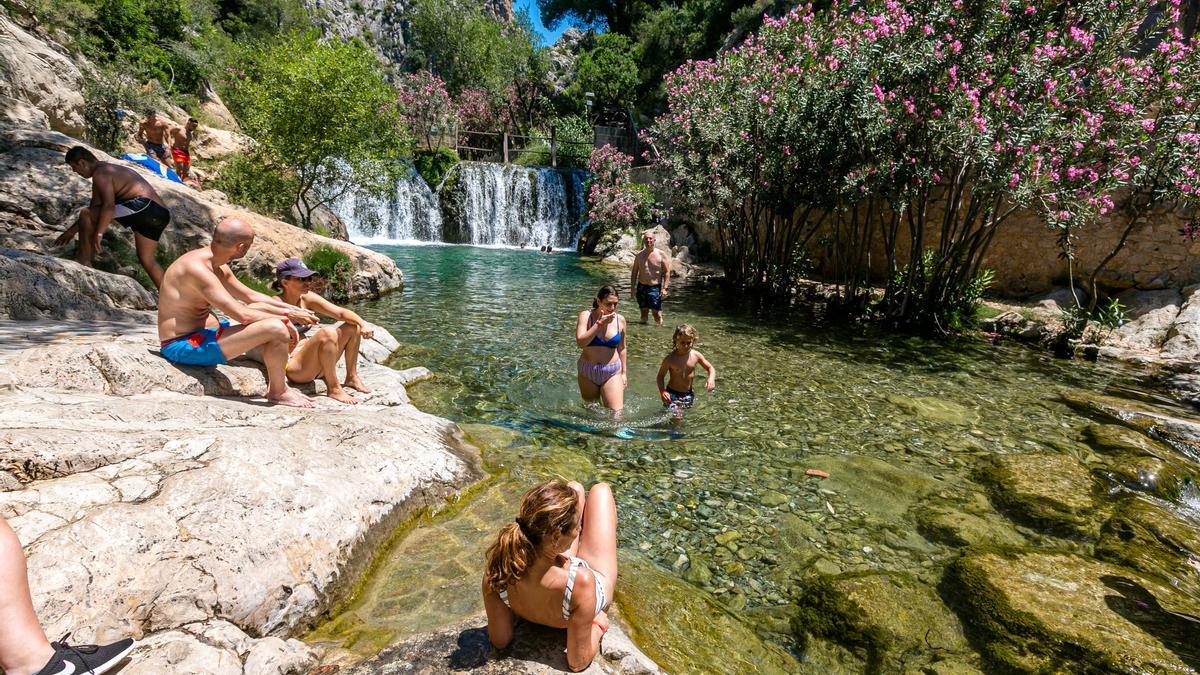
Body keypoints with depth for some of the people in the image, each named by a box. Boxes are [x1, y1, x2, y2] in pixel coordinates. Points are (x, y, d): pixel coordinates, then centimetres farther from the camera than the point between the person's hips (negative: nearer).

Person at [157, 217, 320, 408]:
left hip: (200, 334, 11)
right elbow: (241, 315, -29)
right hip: (184, 347, -11)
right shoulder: (197, 268, -23)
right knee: (276, 328, -26)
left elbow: (250, 295, 19)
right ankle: (278, 393, -4)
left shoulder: (218, 268, 8)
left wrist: (291, 309, 9)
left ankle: (275, 382, 15)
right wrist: (286, 317, -18)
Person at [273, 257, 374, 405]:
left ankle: (351, 377, 6)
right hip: (293, 368, -8)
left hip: (315, 364, 8)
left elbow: (341, 313, 0)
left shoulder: (307, 298, 6)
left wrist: (363, 324, -15)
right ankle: (334, 389, -20)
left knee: (353, 326, 3)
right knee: (328, 333, -32)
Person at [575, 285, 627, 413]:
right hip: (587, 373, 0)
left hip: (612, 373, 0)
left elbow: (621, 348, 9)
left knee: (617, 413, -8)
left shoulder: (620, 320, -1)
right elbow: (580, 343, -21)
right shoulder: (586, 316, -8)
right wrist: (600, 323, -22)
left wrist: (623, 372, 9)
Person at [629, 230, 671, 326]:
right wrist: (632, 288, 4)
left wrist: (664, 288, -12)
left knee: (657, 313, -6)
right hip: (641, 287, 3)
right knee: (643, 311, 10)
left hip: (655, 288, -3)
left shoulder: (661, 255, -3)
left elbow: (667, 272, -3)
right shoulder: (639, 255, 6)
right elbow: (634, 273, 10)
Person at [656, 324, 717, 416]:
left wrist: (711, 379, -14)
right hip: (672, 394, -4)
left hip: (688, 394, 5)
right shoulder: (670, 359, -17)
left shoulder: (696, 355, -7)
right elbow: (661, 375, -7)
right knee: (677, 417, -19)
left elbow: (710, 368, 7)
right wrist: (662, 391, -23)